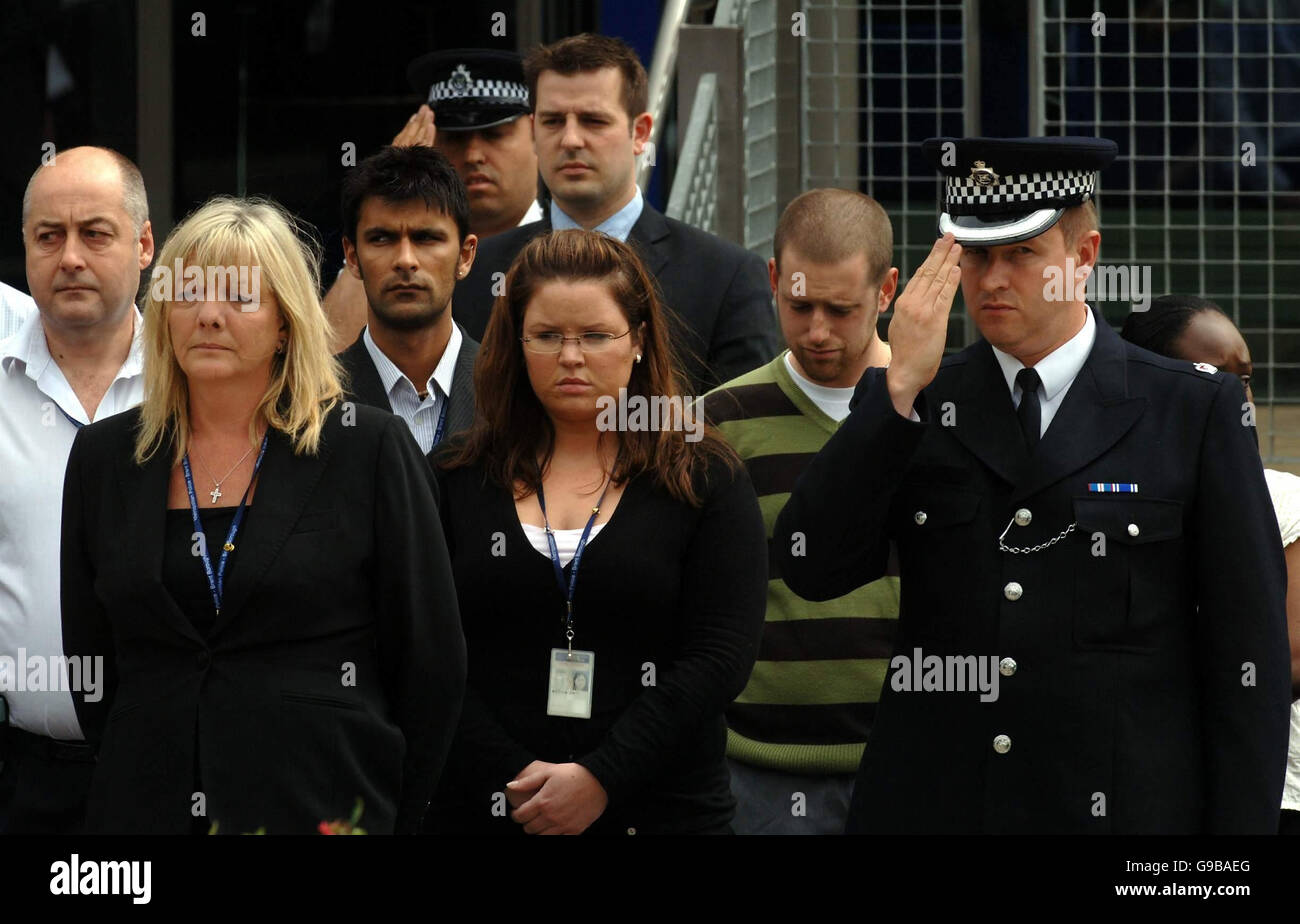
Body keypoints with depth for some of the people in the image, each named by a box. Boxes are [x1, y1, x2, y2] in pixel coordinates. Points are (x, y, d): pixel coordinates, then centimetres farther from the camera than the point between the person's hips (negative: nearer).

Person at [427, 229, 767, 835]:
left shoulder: (705, 482, 3)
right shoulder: (457, 482, 6)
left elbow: (720, 658, -7)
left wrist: (597, 779, -15)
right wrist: (513, 781, -13)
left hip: (660, 809, -1)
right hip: (483, 810, 1)